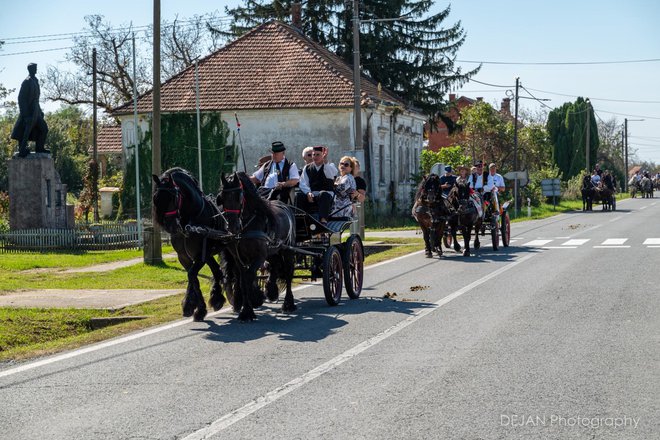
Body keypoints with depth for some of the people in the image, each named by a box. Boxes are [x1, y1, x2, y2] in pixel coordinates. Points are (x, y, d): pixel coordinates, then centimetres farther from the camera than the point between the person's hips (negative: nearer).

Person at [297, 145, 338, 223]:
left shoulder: (330, 166, 9)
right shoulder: (307, 168, 17)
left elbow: (333, 173, -18)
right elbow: (303, 184, 5)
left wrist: (325, 161, -33)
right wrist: (308, 193, -16)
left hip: (327, 194, -3)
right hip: (311, 196, 3)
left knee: (323, 195, -38)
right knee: (299, 196, -26)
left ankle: (323, 220, -50)